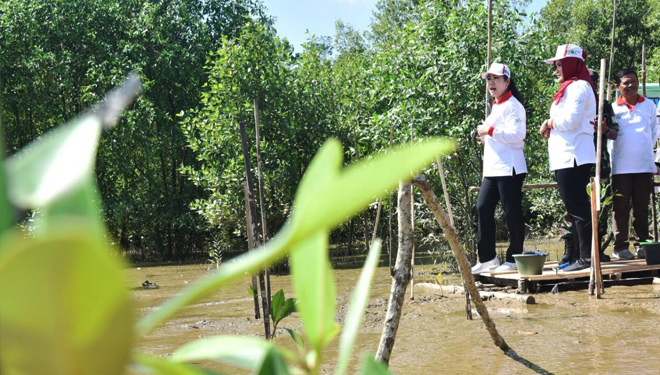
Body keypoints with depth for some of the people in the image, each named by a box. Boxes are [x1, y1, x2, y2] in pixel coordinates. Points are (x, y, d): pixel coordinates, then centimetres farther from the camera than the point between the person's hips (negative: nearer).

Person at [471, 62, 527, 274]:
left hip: (509, 169, -10)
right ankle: (487, 258, 13)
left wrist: (490, 130, -16)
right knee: (483, 208, 6)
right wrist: (487, 137, 12)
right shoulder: (496, 106, 20)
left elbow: (517, 135, -21)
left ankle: (514, 259, 6)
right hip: (491, 169, 10)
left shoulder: (512, 105, -9)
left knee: (512, 213, -2)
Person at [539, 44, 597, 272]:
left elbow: (570, 120, -20)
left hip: (573, 157, -11)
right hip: (566, 157, 11)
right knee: (575, 209, 12)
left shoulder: (578, 87, -10)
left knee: (578, 209, -9)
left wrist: (550, 123, -2)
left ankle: (587, 258, -6)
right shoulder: (570, 88, 21)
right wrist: (551, 128, 4)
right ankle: (580, 256, 17)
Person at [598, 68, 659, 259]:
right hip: (621, 166, -2)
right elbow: (613, 134, -5)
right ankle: (620, 246, 2)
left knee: (642, 207, 5)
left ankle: (641, 244, 11)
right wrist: (606, 130, -25)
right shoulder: (613, 108, 4)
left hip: (644, 165, 2)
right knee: (620, 207, 0)